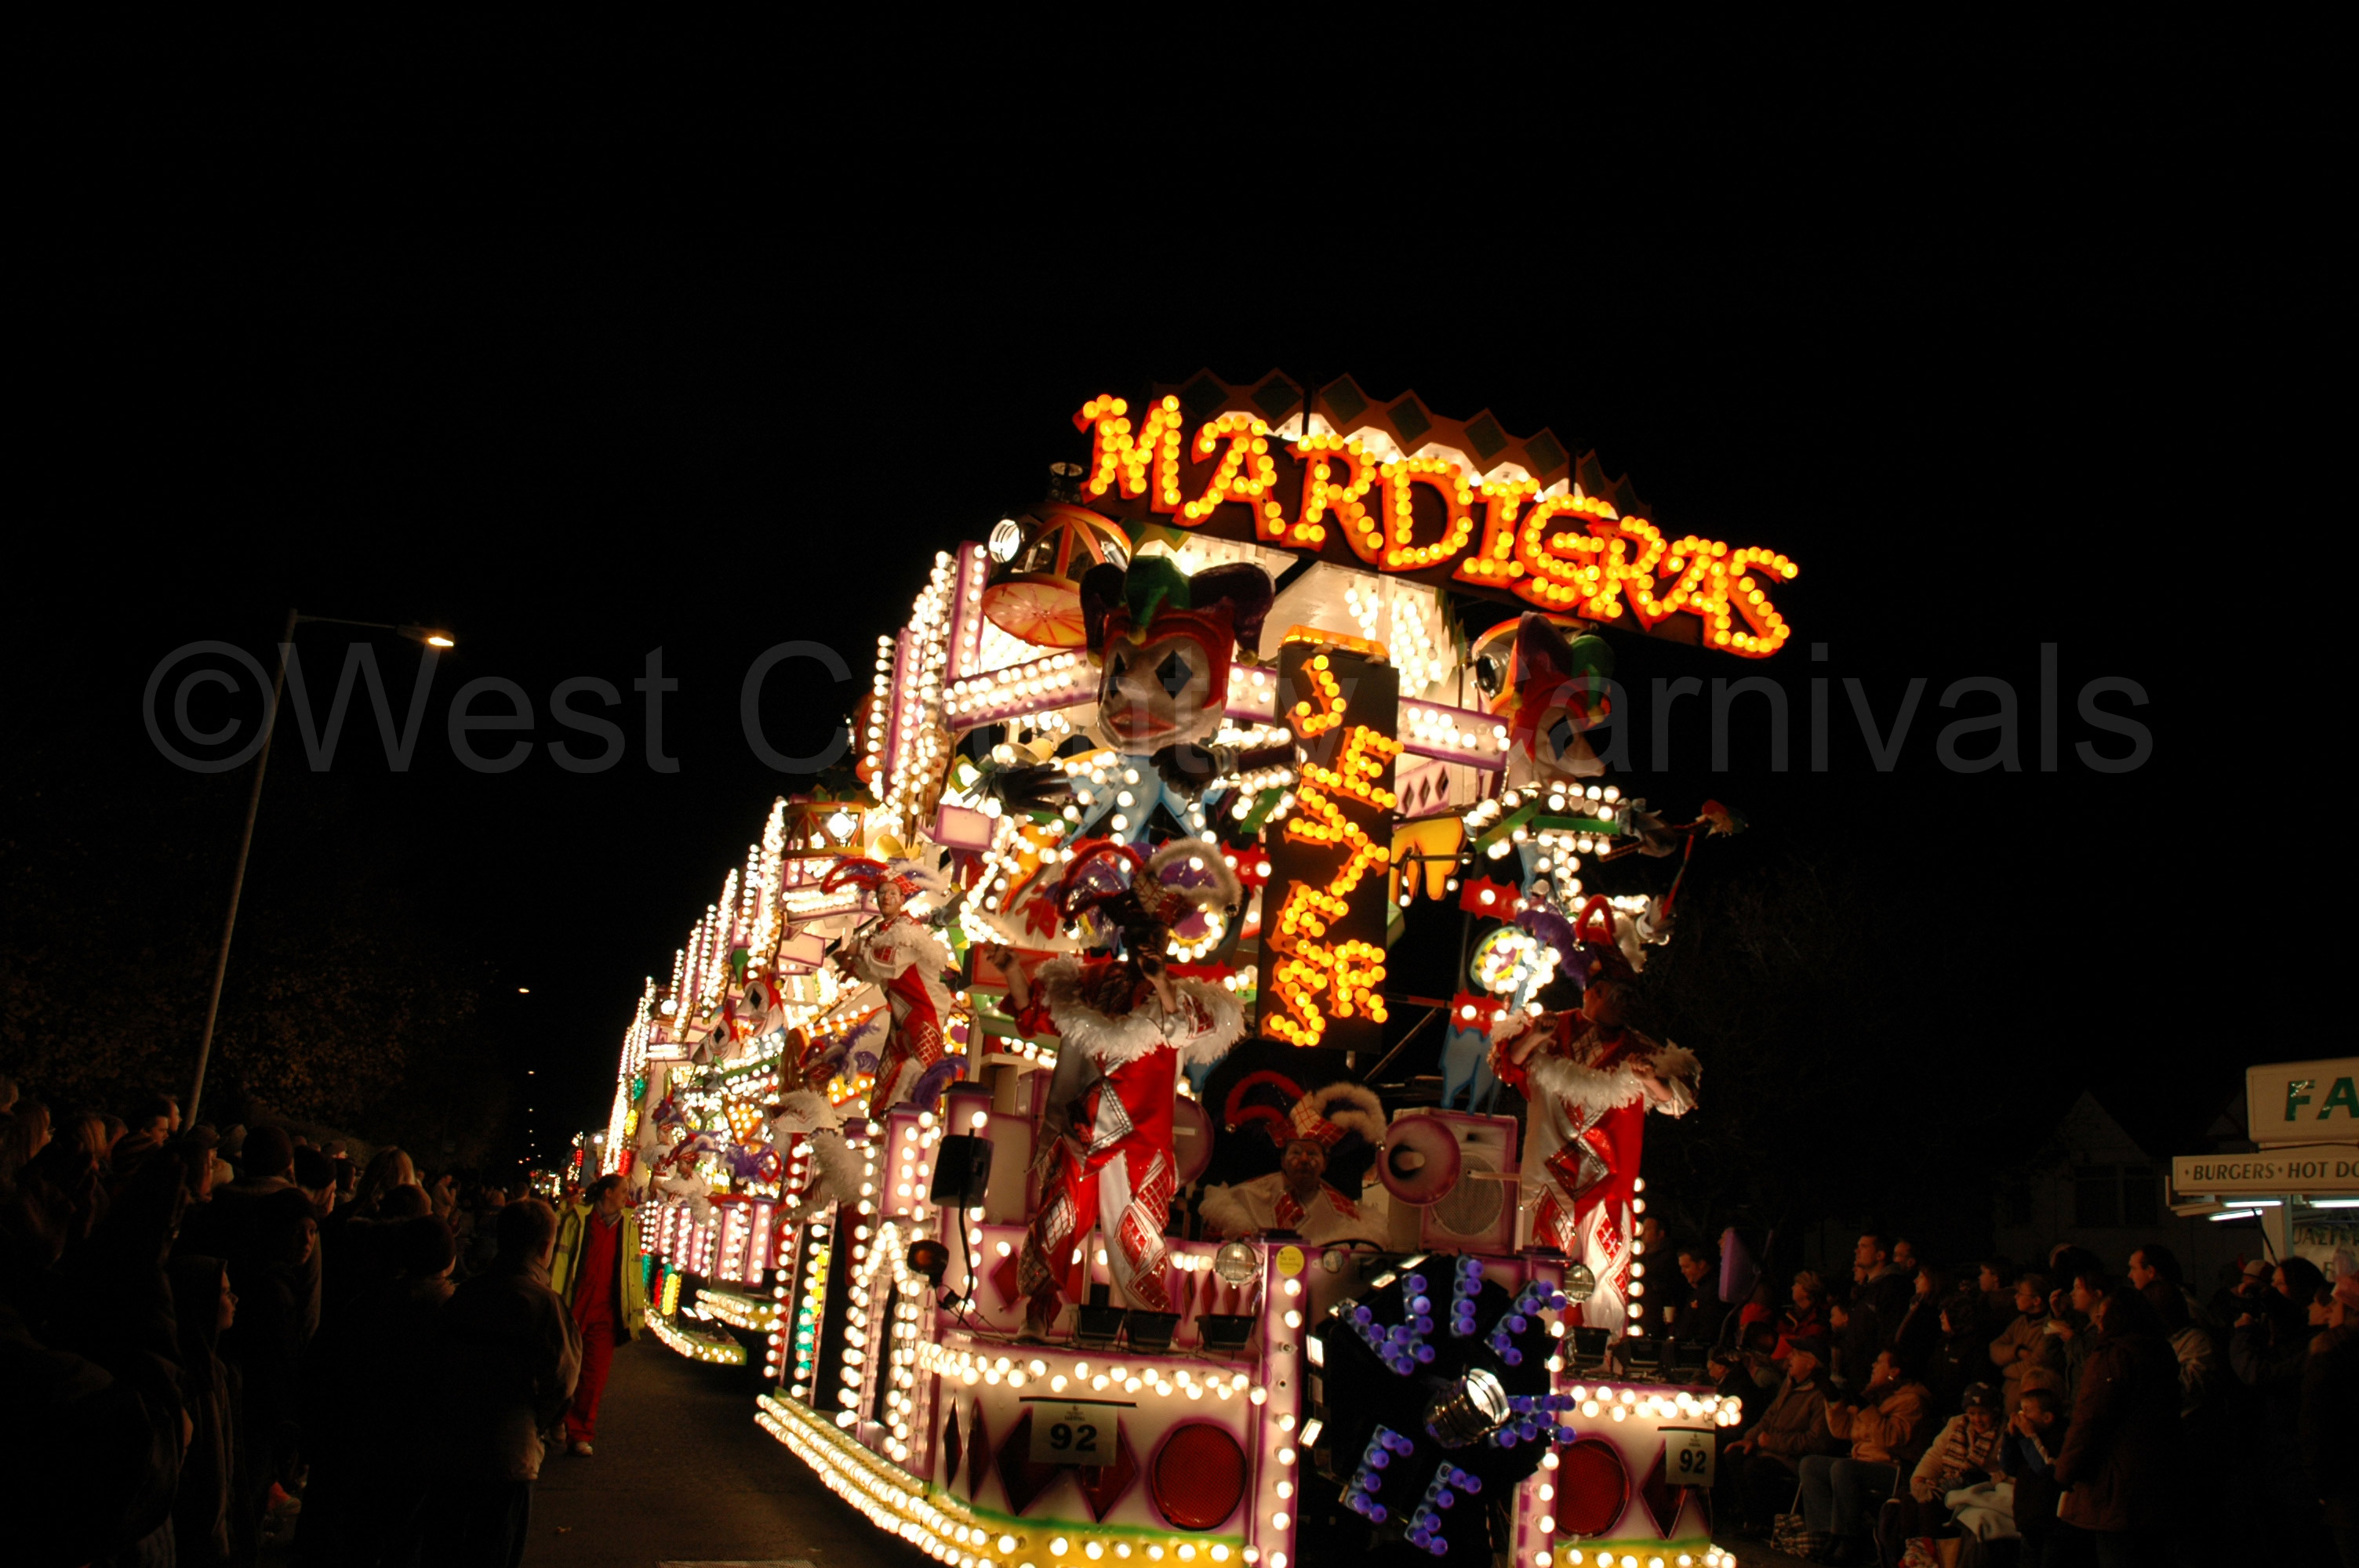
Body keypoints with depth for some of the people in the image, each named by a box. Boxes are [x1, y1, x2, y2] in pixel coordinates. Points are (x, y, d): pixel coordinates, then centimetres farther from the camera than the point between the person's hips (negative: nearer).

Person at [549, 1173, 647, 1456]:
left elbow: (634, 1265, 10)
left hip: (605, 1312, 3)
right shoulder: (578, 1218, -2)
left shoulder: (628, 1225, 9)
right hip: (572, 1308, -3)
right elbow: (560, 1257, -4)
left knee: (595, 1375, 1)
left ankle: (580, 1435, 9)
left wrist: (637, 1308, 6)